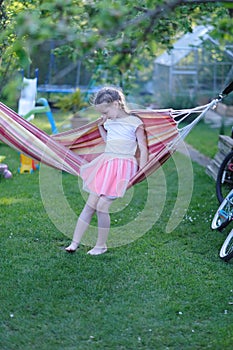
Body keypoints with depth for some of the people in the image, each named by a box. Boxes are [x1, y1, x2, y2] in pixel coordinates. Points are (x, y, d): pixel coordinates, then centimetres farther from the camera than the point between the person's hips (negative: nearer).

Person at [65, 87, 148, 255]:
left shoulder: (134, 122, -4)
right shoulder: (109, 122, 14)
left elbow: (143, 150, -4)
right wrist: (101, 126, 21)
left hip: (122, 168, -6)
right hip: (105, 164, 6)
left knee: (102, 205, -12)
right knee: (90, 205, 1)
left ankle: (101, 245, 5)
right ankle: (75, 242, 5)